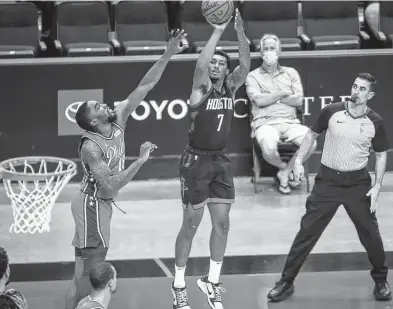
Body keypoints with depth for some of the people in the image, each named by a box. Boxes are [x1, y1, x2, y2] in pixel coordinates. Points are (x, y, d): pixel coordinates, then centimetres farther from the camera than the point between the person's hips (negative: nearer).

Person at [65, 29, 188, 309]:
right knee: (89, 270, -8)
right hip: (93, 205, -9)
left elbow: (145, 86, -5)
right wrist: (141, 160, -28)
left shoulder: (118, 121, -3)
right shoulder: (91, 147, -23)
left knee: (85, 270, 15)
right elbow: (111, 185, -29)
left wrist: (167, 55, -12)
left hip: (102, 203, 9)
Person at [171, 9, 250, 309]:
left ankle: (212, 281, 19)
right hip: (197, 160, -5)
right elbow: (200, 64, -29)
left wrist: (240, 33, -25)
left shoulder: (230, 87, 5)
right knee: (191, 224, 1)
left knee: (222, 223, 5)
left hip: (221, 160, 5)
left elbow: (245, 66, -12)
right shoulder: (201, 88, -9)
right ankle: (179, 285, 13)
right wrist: (218, 31, -33)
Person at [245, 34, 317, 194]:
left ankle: (284, 174, -2)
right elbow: (259, 101, -8)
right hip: (265, 123, -3)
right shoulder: (253, 76, 10)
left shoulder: (291, 73, 17)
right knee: (269, 149, -37)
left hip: (290, 122, 3)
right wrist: (283, 93, -1)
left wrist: (271, 98, -2)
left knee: (311, 142, -28)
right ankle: (284, 167, 1)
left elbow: (298, 101, 3)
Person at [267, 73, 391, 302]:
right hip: (328, 180, 0)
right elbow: (312, 135, 10)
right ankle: (286, 283, 7)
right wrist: (299, 160, -1)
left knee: (371, 235, 2)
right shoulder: (332, 112, -5)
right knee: (307, 233, -1)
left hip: (358, 184, 0)